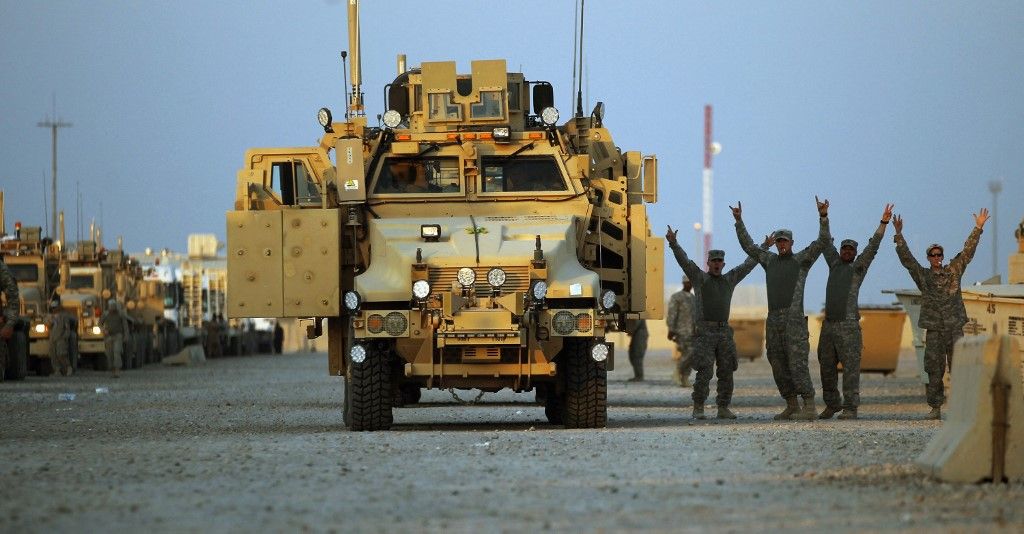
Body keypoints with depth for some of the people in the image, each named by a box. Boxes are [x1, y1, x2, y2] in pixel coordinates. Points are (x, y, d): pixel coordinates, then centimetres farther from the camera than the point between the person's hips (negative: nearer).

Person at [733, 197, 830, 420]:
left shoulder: (802, 259, 5)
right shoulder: (770, 260, 19)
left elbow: (823, 240, -5)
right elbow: (748, 245, 25)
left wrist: (823, 216, -17)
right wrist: (739, 221, 19)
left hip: (794, 320, -6)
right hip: (773, 320, 6)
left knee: (797, 363, -14)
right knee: (779, 366, 6)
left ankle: (809, 407, -18)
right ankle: (792, 407, 13)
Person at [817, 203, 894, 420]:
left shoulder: (858, 268, 7)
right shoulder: (834, 264, 18)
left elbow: (872, 247, 0)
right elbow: (826, 243, 22)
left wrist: (883, 223, -8)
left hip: (848, 325, -5)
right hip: (828, 324, 5)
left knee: (850, 367, -8)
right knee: (827, 367, 8)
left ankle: (850, 408, -10)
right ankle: (831, 404, 18)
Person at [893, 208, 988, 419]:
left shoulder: (954, 271, 9)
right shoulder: (922, 275, 7)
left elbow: (967, 251, 5)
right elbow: (906, 258, -1)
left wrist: (978, 229, -4)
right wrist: (899, 235, -12)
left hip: (955, 328, 0)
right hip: (934, 329, 0)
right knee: (934, 370, 0)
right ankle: (935, 407, 5)